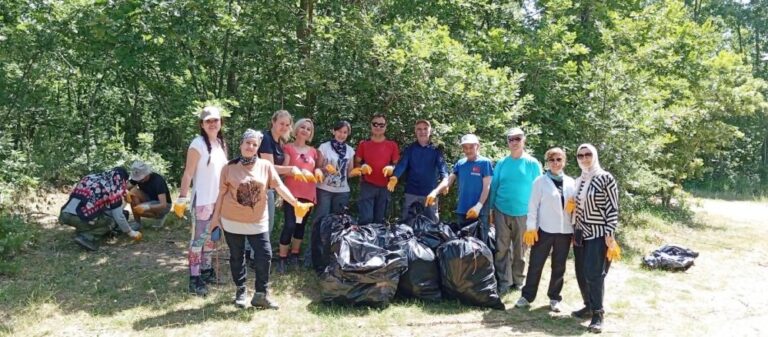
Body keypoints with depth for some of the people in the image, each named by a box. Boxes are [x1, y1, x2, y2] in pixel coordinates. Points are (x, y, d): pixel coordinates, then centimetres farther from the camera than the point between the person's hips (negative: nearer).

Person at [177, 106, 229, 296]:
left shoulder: (221, 143, 8)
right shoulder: (198, 144, -14)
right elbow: (188, 173, -16)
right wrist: (182, 197, -21)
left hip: (218, 199, 7)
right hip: (202, 200, -7)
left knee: (210, 236, 16)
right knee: (198, 238, -2)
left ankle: (206, 271, 29)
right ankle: (194, 280, 3)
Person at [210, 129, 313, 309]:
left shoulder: (266, 166, -2)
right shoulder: (230, 167, -4)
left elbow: (280, 187, -8)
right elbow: (222, 193, 2)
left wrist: (296, 204, -18)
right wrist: (216, 216, 4)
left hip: (258, 221, 1)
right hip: (232, 220, -1)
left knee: (264, 256, -3)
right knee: (237, 257, 10)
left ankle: (260, 295, 11)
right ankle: (241, 291, 27)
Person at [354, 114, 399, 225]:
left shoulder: (392, 145, 6)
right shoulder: (363, 144, 5)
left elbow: (397, 164, 10)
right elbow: (356, 163, 9)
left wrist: (391, 168, -12)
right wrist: (362, 167, -12)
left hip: (385, 187, 1)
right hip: (367, 186, -1)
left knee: (379, 220, 9)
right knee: (366, 219, -8)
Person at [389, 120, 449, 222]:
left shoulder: (436, 150, 4)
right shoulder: (410, 149, 4)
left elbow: (442, 166, -10)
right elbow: (402, 164, -8)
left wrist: (445, 180, -33)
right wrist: (395, 177, -29)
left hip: (430, 193, 0)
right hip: (411, 192, 0)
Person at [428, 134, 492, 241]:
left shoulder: (485, 162, -5)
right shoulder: (460, 163, 9)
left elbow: (486, 187, -9)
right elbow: (448, 180, 3)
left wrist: (478, 206, -21)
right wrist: (435, 192, -15)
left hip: (479, 212, -5)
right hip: (461, 211, 5)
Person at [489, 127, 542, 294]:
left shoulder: (533, 164, -1)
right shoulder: (501, 163, 5)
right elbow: (494, 187, 10)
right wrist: (491, 209, 7)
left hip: (523, 213, -1)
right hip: (502, 212, 2)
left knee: (520, 250, 8)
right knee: (502, 249, 0)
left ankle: (518, 281, 22)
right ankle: (504, 282, 8)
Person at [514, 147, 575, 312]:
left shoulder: (570, 182, 9)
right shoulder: (540, 181, 0)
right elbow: (533, 205, -3)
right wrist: (531, 228, -9)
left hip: (565, 230, 3)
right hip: (544, 229, -3)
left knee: (559, 267, 10)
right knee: (536, 264, 2)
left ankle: (554, 298, 21)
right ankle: (527, 296, 13)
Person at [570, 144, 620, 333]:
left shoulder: (605, 178, -7)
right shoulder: (578, 181, 11)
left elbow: (613, 208, -9)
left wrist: (610, 234, -14)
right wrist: (574, 232, 15)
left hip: (598, 234, -6)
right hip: (580, 233, 6)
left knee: (594, 274, -10)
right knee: (581, 273, 8)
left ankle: (598, 314, -3)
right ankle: (589, 306, 22)